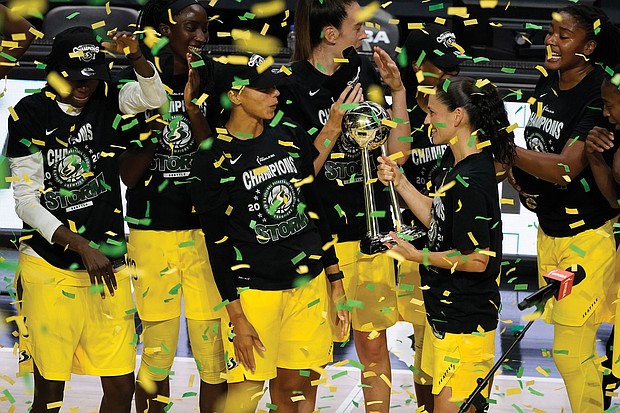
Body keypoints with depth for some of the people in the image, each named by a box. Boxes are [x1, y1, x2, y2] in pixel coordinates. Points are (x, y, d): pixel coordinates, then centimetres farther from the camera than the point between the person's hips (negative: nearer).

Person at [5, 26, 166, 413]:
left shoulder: (107, 101, 5)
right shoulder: (30, 113, -5)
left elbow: (153, 96, -13)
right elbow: (26, 202, -6)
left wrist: (136, 57, -31)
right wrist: (82, 246, -14)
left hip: (108, 264, 4)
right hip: (50, 269, -3)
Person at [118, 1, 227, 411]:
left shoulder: (213, 81, 3)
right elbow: (129, 175, -1)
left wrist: (192, 105, -14)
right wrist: (152, 126, -16)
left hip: (206, 231, 1)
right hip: (151, 232, -1)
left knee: (215, 353, 0)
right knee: (157, 350, 4)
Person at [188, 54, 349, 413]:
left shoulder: (291, 136, 6)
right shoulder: (214, 159, -9)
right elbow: (217, 242, -8)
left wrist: (335, 279, 12)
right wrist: (237, 317, -10)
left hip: (309, 282, 5)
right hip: (254, 287, -4)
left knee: (295, 383, 5)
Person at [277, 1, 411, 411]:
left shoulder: (365, 71, 6)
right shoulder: (292, 87, -8)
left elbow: (397, 150, 6)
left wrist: (398, 90, -3)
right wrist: (334, 124, -20)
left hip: (370, 229, 4)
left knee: (373, 343, 7)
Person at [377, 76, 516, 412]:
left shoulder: (471, 183, -25)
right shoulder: (454, 163, 6)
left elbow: (477, 259, -23)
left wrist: (418, 256, -14)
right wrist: (399, 181, 6)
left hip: (464, 319, -11)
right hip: (445, 310, 11)